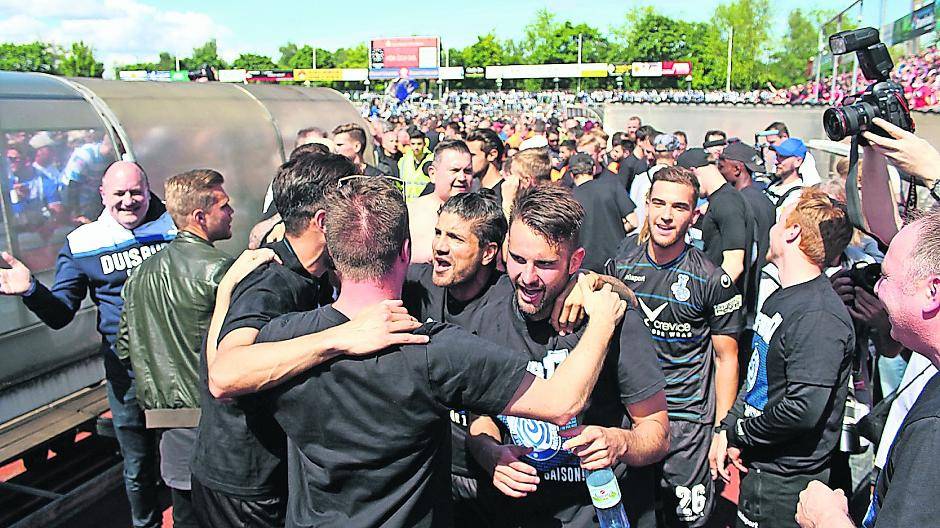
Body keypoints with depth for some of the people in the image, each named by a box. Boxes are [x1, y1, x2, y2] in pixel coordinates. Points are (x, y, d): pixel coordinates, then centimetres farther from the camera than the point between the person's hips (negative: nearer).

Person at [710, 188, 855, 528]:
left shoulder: (819, 317, -24)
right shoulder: (779, 298, 9)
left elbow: (804, 409, -30)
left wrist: (738, 435, -15)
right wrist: (725, 430, 2)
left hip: (785, 484, -8)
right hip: (758, 467, 9)